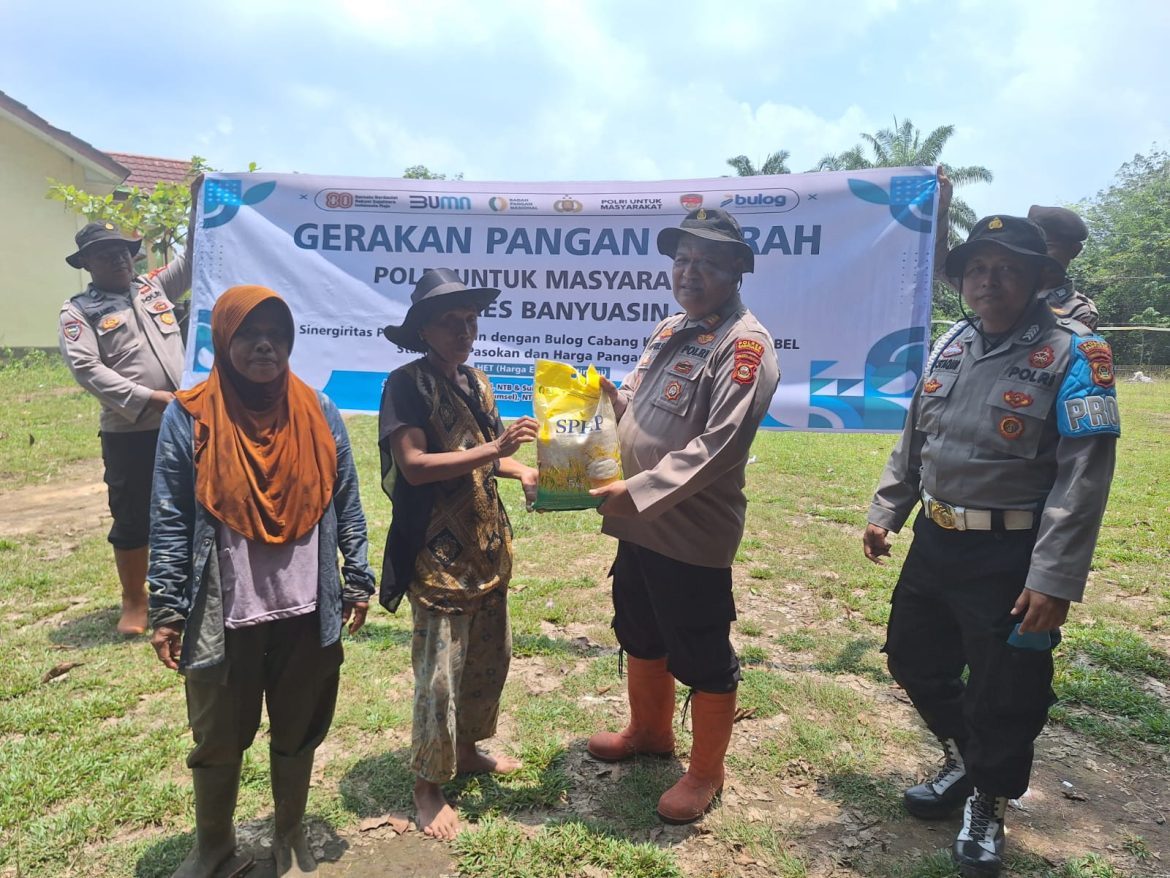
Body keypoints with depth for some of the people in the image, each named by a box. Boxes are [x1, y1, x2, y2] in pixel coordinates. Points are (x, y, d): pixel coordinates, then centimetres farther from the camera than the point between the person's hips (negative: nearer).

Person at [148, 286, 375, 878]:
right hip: (223, 617, -1)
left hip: (307, 613, 2)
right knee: (218, 740, 16)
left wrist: (358, 581, 3)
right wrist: (166, 609, -5)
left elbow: (346, 505, 4)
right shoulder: (188, 418, -6)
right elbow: (170, 520, -4)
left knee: (297, 733, 17)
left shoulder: (318, 413, -1)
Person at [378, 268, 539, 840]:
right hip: (437, 551, -8)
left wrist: (523, 473, -2)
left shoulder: (476, 383, 10)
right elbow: (413, 464, -22)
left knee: (490, 655, 18)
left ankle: (467, 750, 40)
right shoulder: (407, 385, -13)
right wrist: (494, 449, -27)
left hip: (486, 542, 8)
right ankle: (428, 787, 20)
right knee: (440, 671, 0)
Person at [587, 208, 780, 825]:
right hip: (638, 522, 9)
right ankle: (649, 731, 47)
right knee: (640, 635, 24)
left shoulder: (745, 345, -16)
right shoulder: (669, 331, 11)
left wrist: (638, 490, -24)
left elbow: (718, 445, -24)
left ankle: (706, 772, 29)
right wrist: (611, 398, -3)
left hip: (692, 532, -9)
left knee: (702, 659, 8)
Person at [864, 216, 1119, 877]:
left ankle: (988, 808, 36)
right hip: (935, 543, 6)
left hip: (1012, 559, -6)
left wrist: (1054, 579, -22)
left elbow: (1084, 476, -17)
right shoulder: (952, 346, 7)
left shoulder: (1074, 354, -12)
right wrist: (886, 514, 13)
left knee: (1004, 697, 8)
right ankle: (964, 764, 46)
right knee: (915, 661, 20)